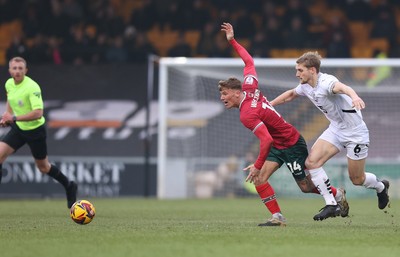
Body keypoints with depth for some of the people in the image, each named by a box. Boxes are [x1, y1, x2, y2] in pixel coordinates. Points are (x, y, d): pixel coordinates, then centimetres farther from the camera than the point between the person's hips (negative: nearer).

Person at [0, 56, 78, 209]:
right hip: (18, 128, 6)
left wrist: (14, 118, -35)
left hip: (35, 129, -6)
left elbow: (38, 113, -32)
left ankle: (69, 186, 33)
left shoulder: (32, 87, -25)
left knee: (43, 167, 9)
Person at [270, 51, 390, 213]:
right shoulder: (305, 86, -3)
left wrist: (354, 97, -74)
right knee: (311, 162, -14)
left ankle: (381, 186, 38)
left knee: (356, 179, 4)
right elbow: (291, 94, 22)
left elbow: (342, 87, -52)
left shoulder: (326, 82, -28)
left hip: (355, 132, -7)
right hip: (335, 129, 7)